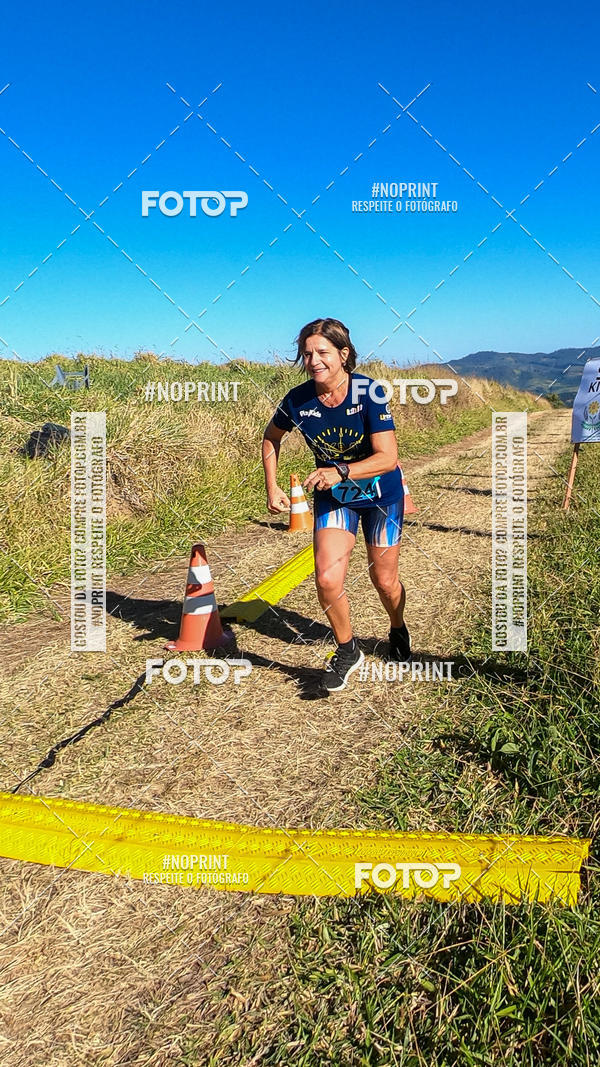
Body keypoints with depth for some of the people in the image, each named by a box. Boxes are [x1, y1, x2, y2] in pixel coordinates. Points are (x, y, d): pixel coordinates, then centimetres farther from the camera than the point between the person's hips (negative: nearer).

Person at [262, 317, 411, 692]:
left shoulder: (369, 392, -25)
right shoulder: (298, 400, -16)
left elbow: (387, 458, -28)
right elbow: (271, 437, 6)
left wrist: (340, 471, -42)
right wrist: (272, 486, -1)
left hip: (381, 494, -2)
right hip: (334, 496, 2)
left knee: (384, 581, 8)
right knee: (328, 579, -15)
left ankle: (399, 631, 43)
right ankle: (347, 651, 12)